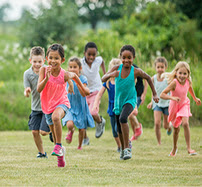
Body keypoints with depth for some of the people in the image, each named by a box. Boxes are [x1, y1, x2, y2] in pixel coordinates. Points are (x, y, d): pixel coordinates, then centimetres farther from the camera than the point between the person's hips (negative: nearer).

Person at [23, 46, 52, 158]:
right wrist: (27, 92, -28)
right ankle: (41, 152, 20)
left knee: (43, 131, -10)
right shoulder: (27, 74, -7)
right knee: (35, 131, 0)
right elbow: (27, 93, -6)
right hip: (35, 107, 3)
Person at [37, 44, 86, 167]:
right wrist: (47, 78, -35)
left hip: (61, 103, -3)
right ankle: (61, 153, 41)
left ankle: (58, 146, -26)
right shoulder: (44, 70, -15)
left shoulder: (65, 75, -17)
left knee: (56, 117, -38)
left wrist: (82, 87, 15)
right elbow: (39, 89, -22)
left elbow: (74, 75, 7)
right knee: (54, 134, 15)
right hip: (48, 105, 3)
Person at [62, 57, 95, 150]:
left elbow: (84, 94, -24)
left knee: (82, 129, 5)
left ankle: (80, 146, 30)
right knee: (69, 124, -23)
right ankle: (71, 132, 13)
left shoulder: (83, 79, -11)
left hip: (80, 107, -1)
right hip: (70, 107, 1)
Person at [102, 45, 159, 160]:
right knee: (120, 129, 16)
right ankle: (123, 148, 43)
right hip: (118, 101, 3)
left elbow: (148, 78, 4)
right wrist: (110, 75, -40)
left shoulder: (136, 71, -14)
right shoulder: (117, 69, -11)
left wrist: (155, 94, 6)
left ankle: (127, 148, -25)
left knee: (122, 118, -31)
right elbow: (103, 79, -18)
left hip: (130, 100, -3)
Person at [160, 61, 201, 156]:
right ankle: (175, 148, 38)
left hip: (184, 105, 1)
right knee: (176, 129, 13)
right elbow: (162, 95, -35)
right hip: (174, 106, -1)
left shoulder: (188, 82, -18)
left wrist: (195, 98, 21)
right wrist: (172, 98, -50)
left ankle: (189, 148, -16)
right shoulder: (174, 83, -31)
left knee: (185, 123, -21)